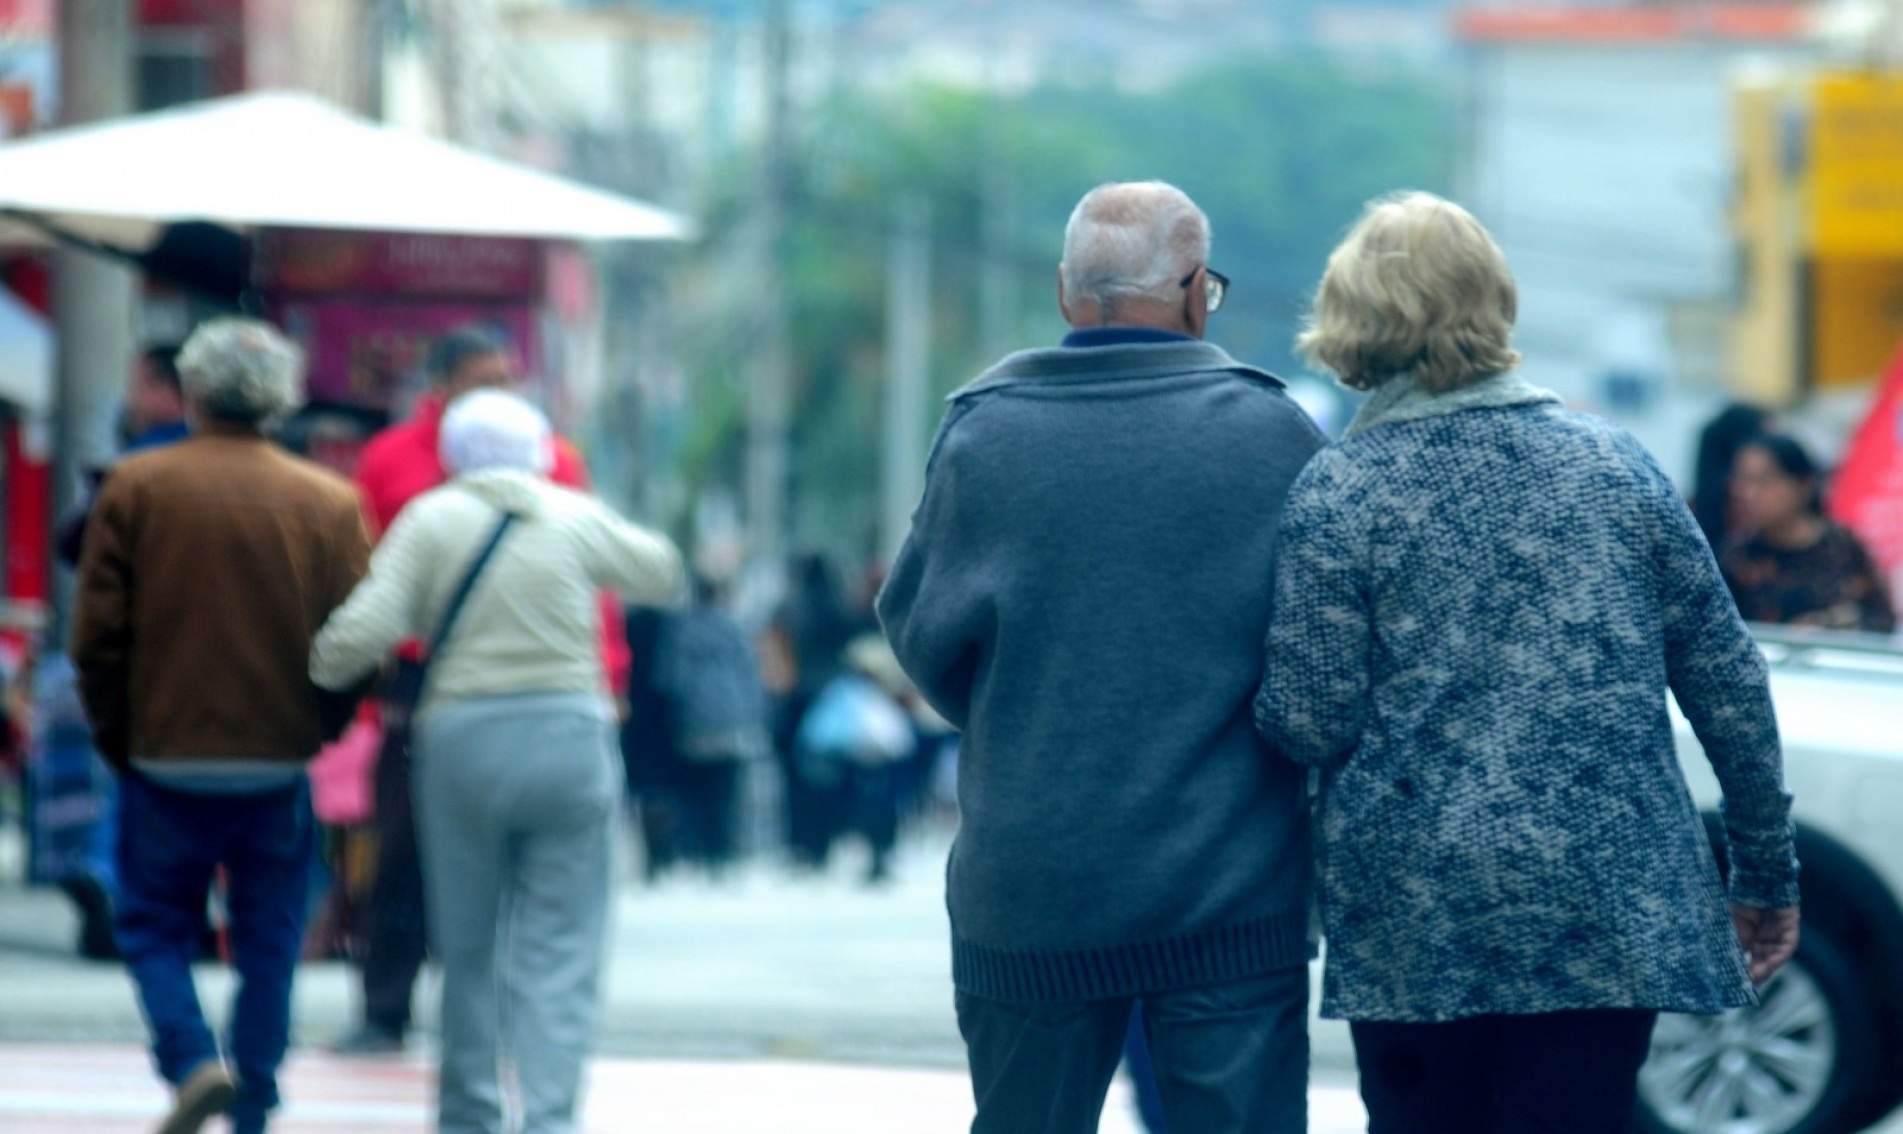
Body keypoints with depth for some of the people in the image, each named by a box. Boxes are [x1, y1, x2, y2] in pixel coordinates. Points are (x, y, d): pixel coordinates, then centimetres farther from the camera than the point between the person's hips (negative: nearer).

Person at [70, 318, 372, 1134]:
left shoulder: (136, 488, -4)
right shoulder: (329, 502, -1)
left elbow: (96, 635, -5)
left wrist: (117, 738, 6)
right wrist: (313, 730, 12)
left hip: (165, 760, -1)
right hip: (279, 763, 1)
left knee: (155, 927, 11)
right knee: (268, 946, 11)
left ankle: (191, 1059, -12)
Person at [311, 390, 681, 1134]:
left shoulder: (430, 520, 2)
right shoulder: (575, 517, 6)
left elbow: (366, 628, -7)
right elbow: (660, 572, 22)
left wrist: (323, 669, 12)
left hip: (461, 743, 0)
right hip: (569, 736, 0)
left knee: (467, 950, 12)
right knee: (559, 952, 0)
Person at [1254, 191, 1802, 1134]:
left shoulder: (1336, 497, -4)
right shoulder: (1616, 465, 7)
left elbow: (1309, 726, -7)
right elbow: (1729, 685, 8)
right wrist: (1767, 872, 16)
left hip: (1414, 926, -2)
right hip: (1611, 910, 2)